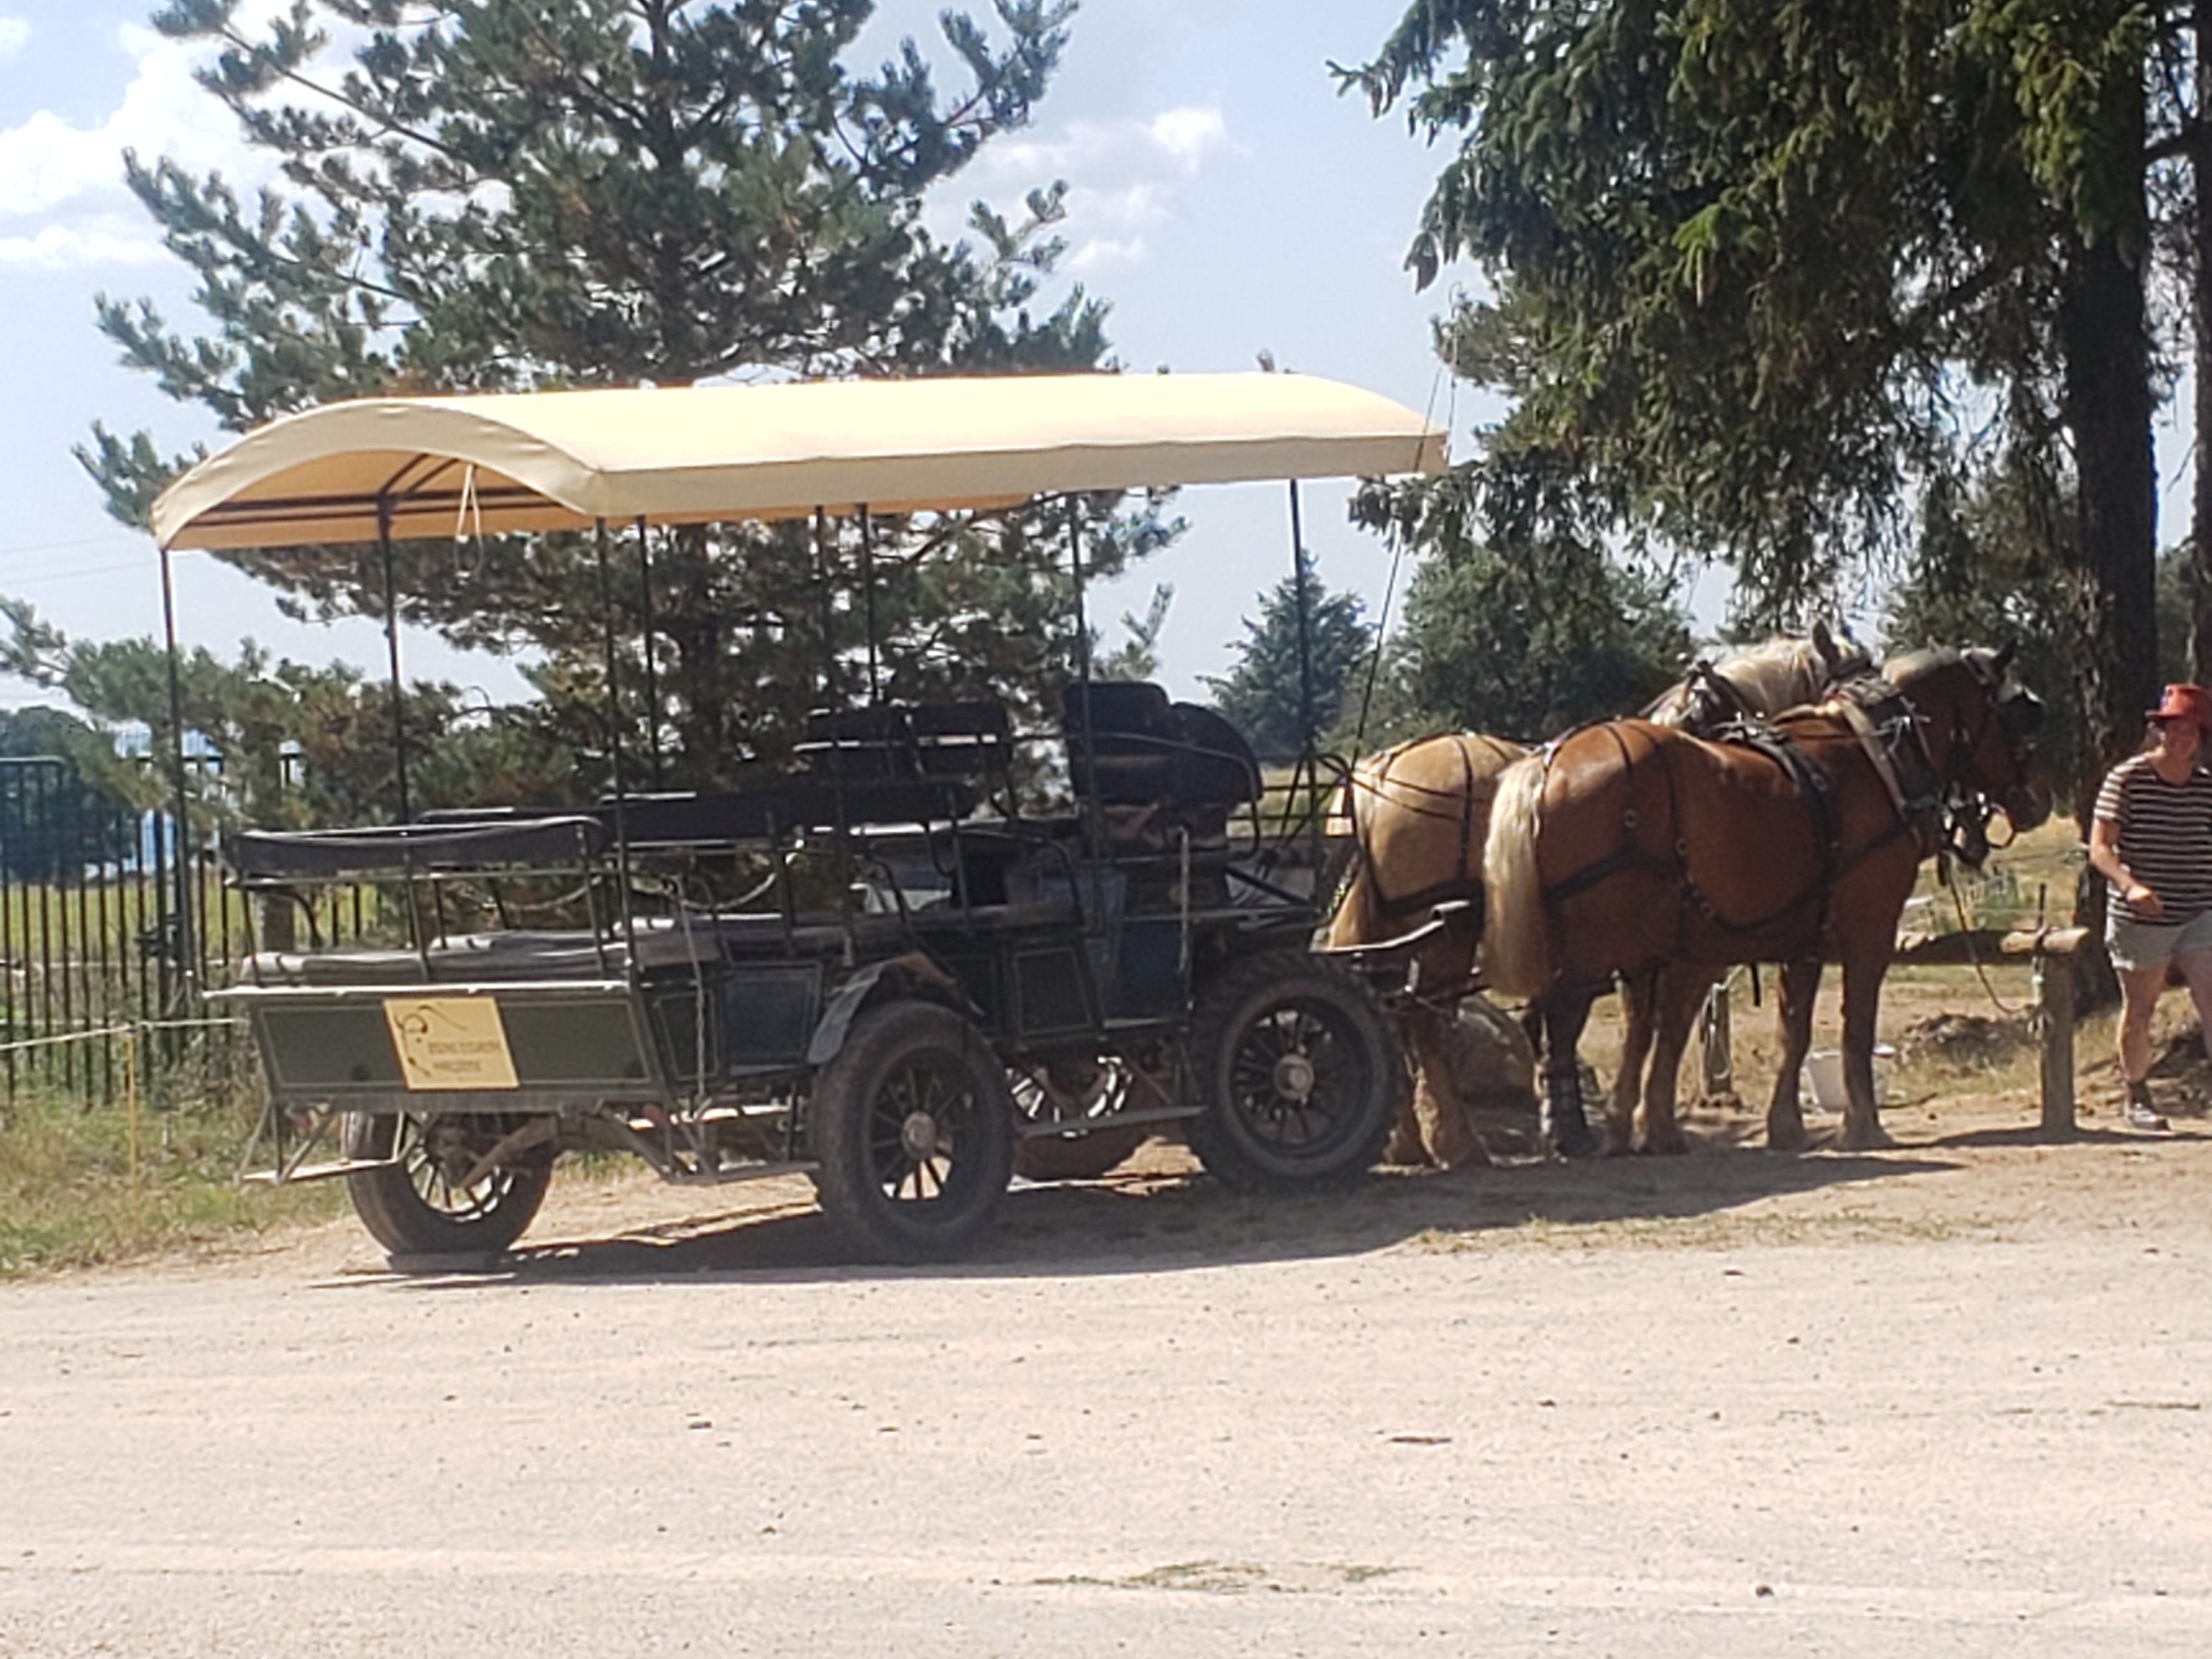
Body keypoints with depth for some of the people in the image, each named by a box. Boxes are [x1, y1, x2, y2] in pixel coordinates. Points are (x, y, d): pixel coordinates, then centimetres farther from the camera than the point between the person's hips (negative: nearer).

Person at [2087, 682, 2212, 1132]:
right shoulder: (2126, 779, -9)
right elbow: (2099, 848, -13)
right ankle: (2137, 1099, 27)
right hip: (2140, 919, -2)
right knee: (2139, 1008, 11)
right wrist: (2129, 885, -29)